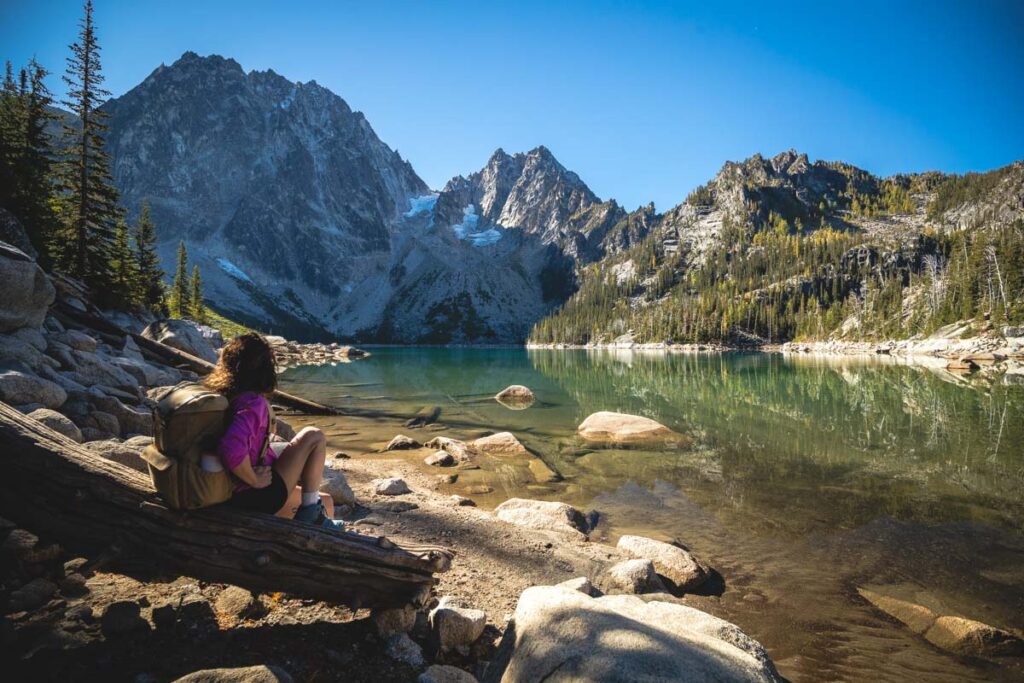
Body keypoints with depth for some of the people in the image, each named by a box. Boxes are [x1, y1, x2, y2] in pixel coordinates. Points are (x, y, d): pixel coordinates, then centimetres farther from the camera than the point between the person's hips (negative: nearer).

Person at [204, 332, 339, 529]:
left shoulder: (219, 394, 2)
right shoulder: (253, 402, -24)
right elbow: (231, 450, -40)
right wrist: (255, 480, -23)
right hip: (260, 497, -9)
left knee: (325, 503, 23)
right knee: (314, 436, -1)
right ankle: (310, 514, 3)